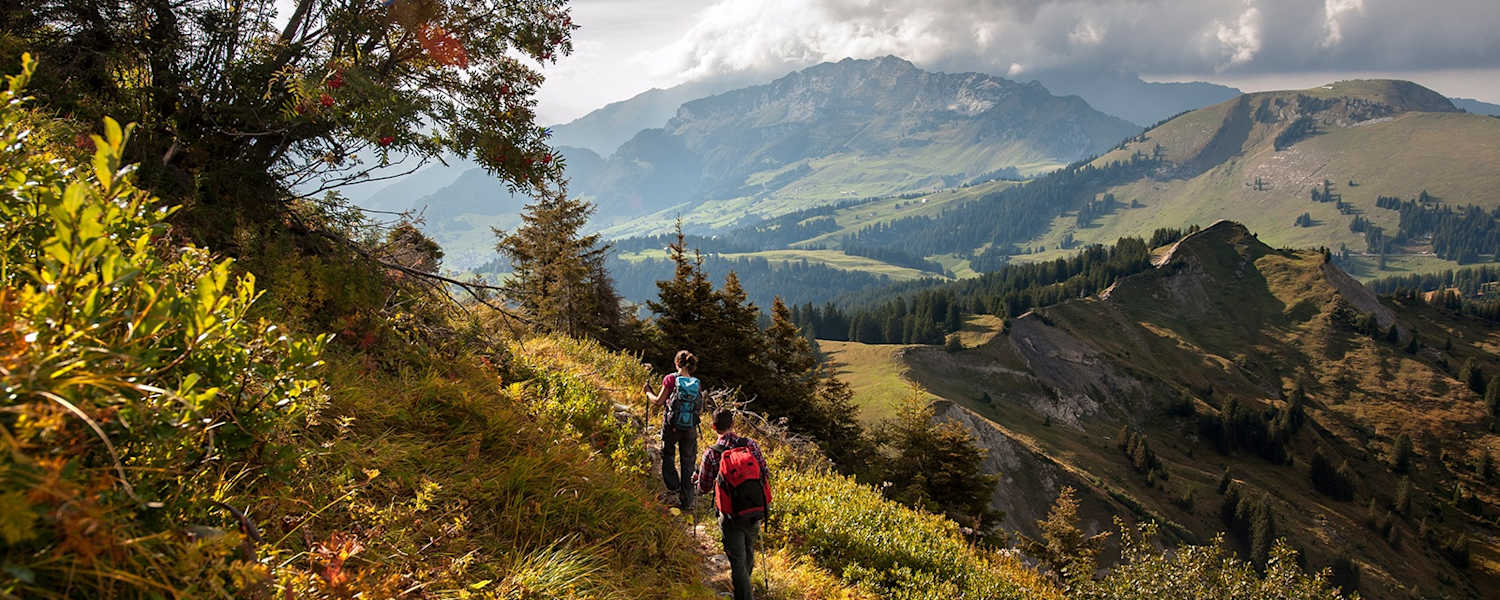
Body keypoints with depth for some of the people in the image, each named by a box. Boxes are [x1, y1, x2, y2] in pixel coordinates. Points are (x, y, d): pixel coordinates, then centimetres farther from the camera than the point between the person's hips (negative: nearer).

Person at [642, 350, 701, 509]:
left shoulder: (671, 379, -9)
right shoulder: (696, 384, 0)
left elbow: (658, 401, -8)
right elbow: (700, 409, 4)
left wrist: (648, 392, 10)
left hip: (671, 426, -3)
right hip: (690, 429, 3)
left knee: (667, 456, 21)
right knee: (687, 463, 11)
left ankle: (673, 486, 8)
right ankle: (686, 501, 14)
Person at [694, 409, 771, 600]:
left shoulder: (712, 453, -12)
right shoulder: (751, 444, -7)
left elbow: (703, 488, -2)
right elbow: (766, 474, 0)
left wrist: (697, 479, 21)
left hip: (732, 516, -4)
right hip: (756, 512, 4)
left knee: (737, 560, 6)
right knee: (748, 549, 29)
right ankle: (745, 578, 54)